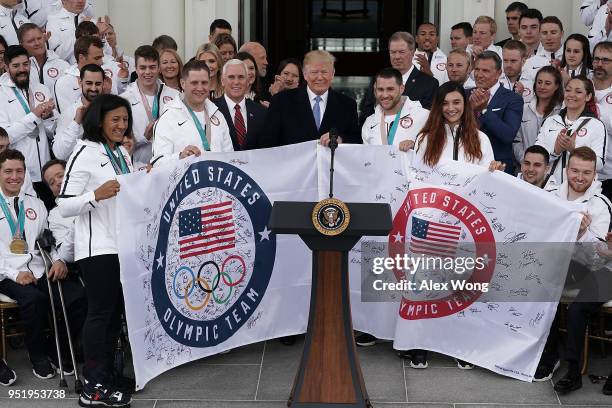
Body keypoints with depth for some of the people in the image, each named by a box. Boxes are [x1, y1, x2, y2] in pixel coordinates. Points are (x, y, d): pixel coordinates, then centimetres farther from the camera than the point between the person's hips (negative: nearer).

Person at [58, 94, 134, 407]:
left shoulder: (122, 154, 14)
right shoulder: (84, 154, -10)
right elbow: (64, 206, -12)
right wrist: (96, 195, -26)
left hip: (123, 244, 8)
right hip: (97, 247, -8)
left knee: (116, 311, 10)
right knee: (101, 311, -6)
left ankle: (106, 374, 20)